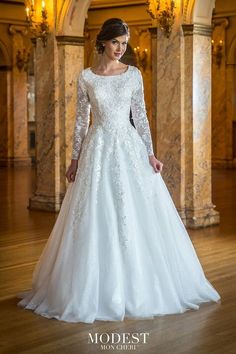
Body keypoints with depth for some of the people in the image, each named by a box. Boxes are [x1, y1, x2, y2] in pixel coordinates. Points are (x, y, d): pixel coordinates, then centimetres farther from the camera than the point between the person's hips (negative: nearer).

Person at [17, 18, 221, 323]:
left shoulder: (134, 74, 6)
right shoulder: (86, 77, 2)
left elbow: (140, 116, 5)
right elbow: (81, 119, 5)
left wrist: (150, 154, -3)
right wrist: (75, 159, 3)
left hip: (130, 148, 1)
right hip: (98, 149, -1)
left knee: (136, 217, 1)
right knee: (97, 219, -1)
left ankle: (137, 286, 15)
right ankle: (97, 289, 11)